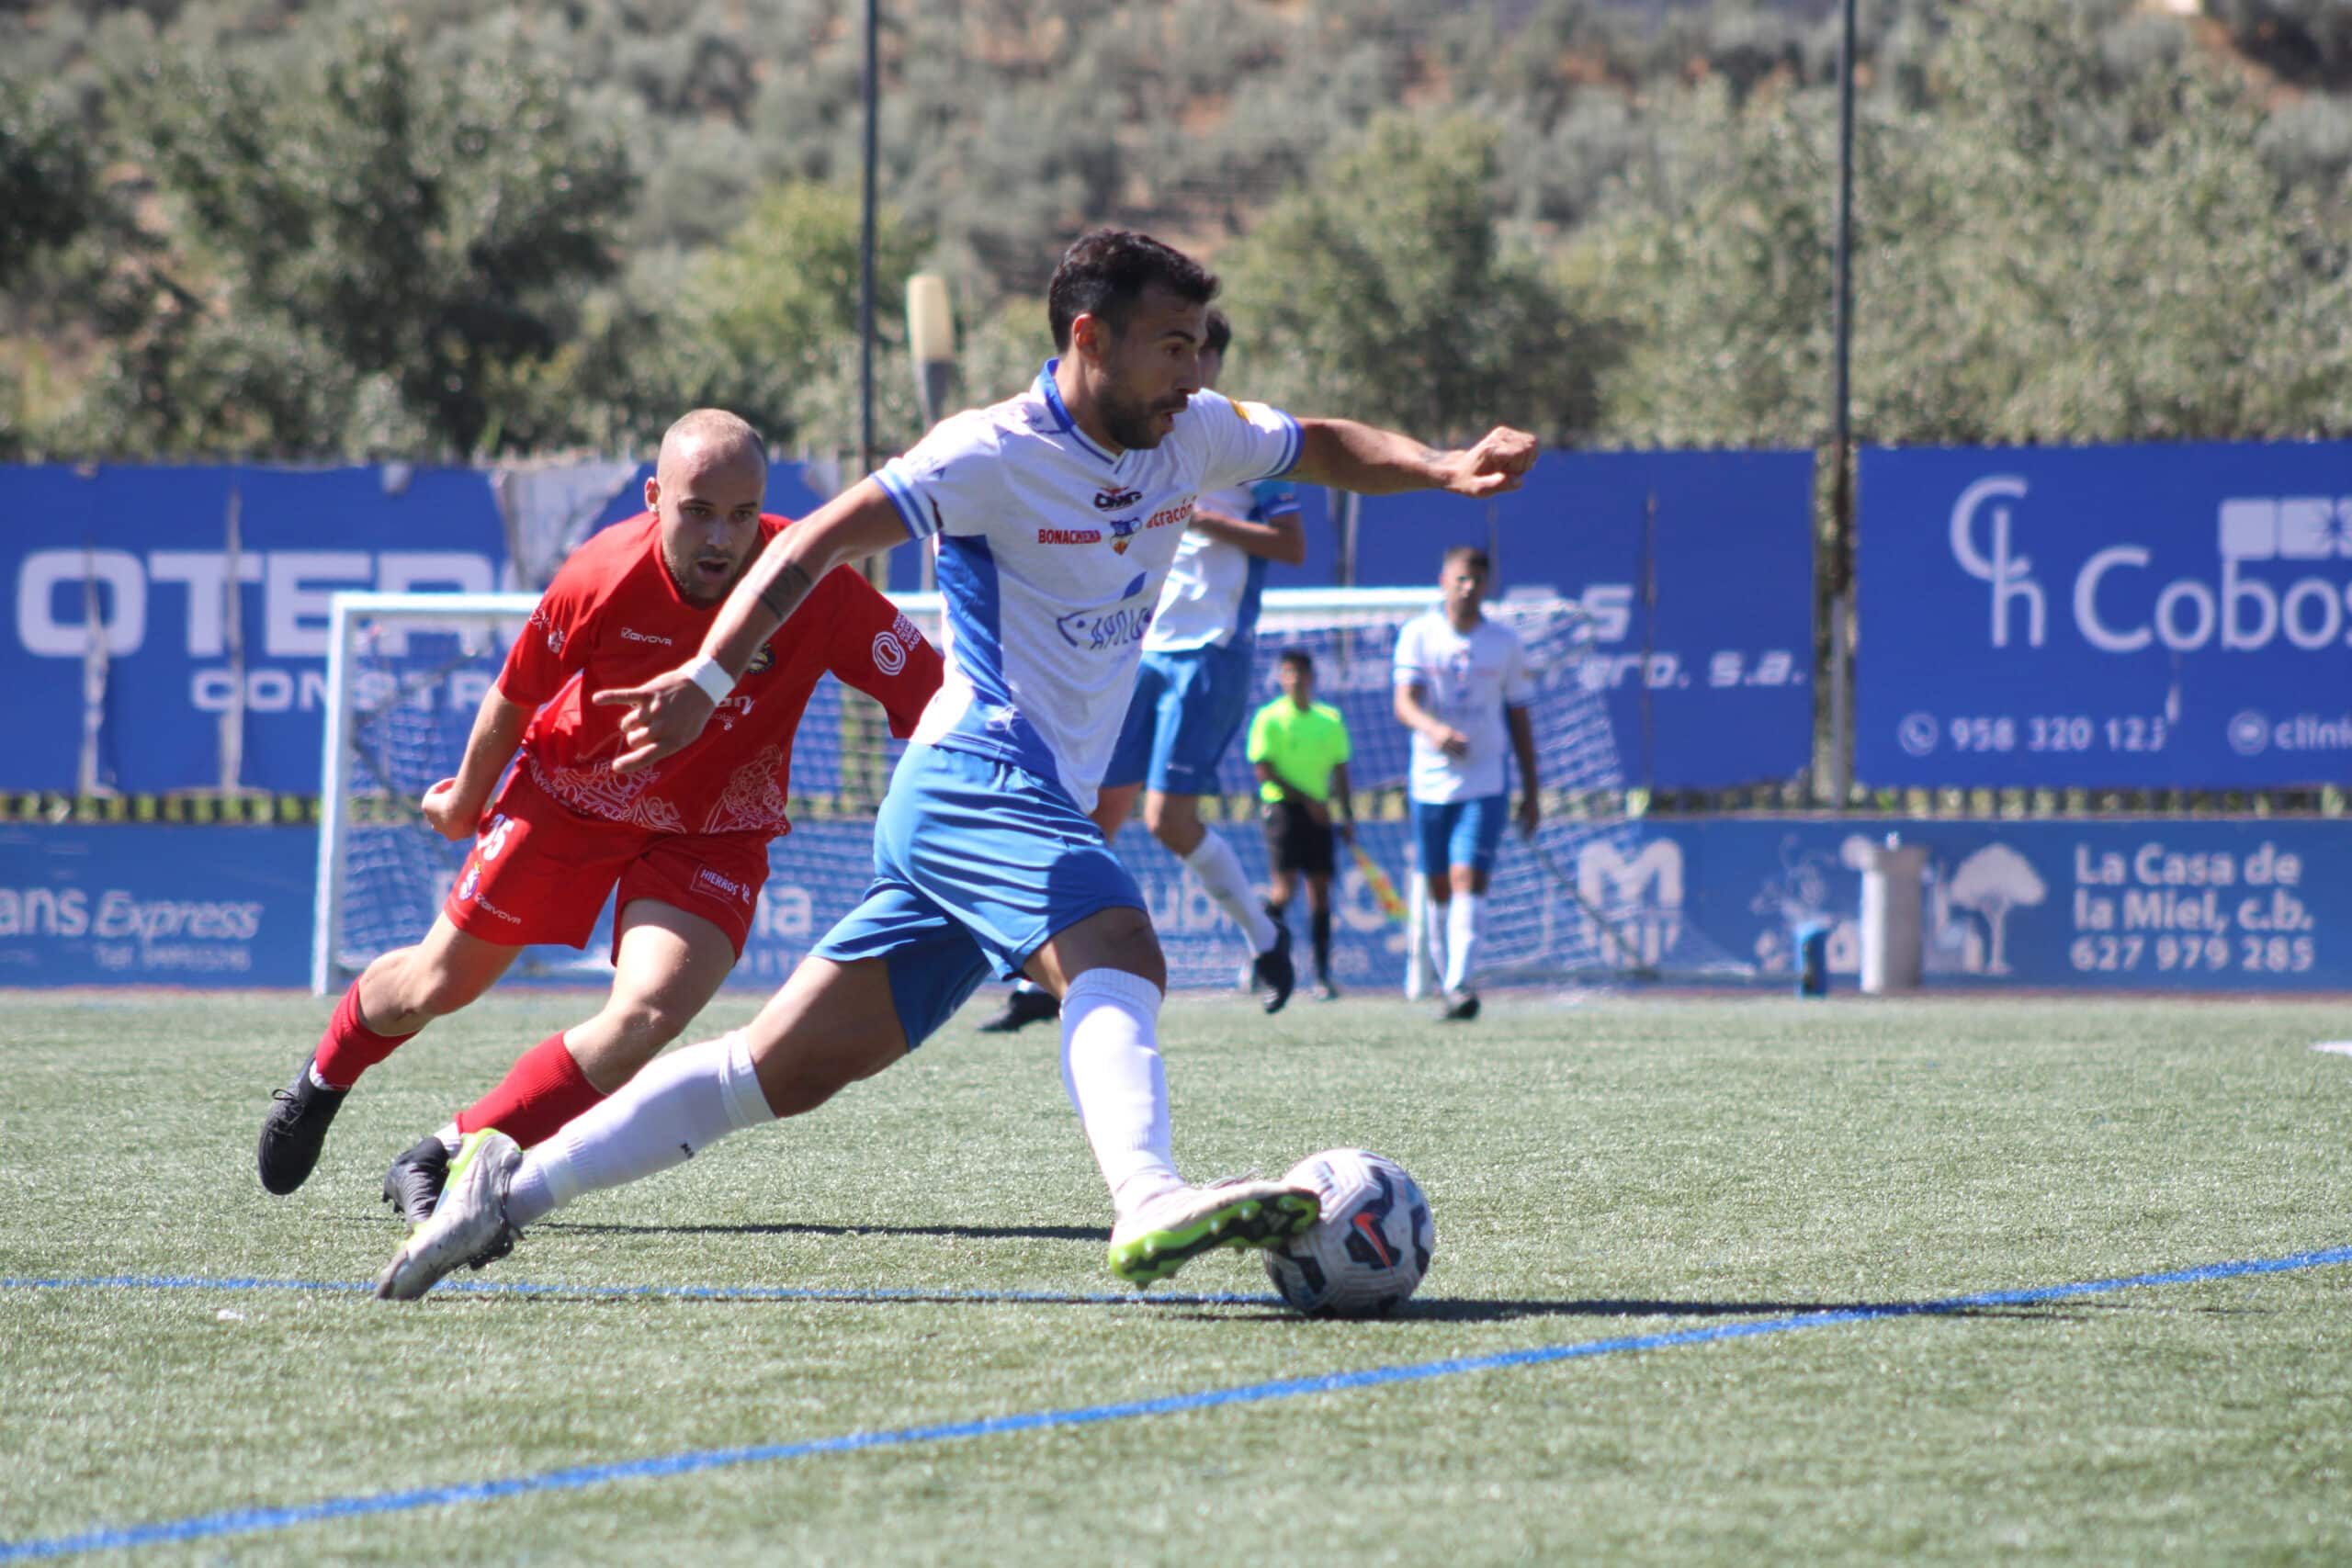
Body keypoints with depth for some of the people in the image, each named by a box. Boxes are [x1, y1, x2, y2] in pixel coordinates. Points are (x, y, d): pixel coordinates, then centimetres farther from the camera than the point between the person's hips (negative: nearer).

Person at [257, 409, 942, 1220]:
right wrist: (465, 799, 10)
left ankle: (444, 1159, -5)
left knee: (645, 1016, -23)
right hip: (570, 791, 0)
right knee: (436, 987, 11)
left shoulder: (814, 586, -29)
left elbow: (931, 695, -26)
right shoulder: (600, 580, -26)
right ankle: (324, 1077, 47)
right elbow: (517, 694, -6)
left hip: (711, 832, 0)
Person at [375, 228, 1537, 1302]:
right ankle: (1149, 1204, -54)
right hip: (978, 772, -8)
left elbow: (1322, 445, 26)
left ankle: (513, 1183, 8)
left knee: (789, 1068, 5)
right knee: (1118, 957, -33)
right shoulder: (999, 453, -11)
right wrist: (709, 680, -26)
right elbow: (813, 546, -15)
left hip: (1031, 806, 8)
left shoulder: (1189, 435, 12)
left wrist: (1445, 469, 6)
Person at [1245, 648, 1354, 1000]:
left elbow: (1340, 770, 17)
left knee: (1320, 889, 1)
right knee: (1285, 888, -15)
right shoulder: (1269, 719, -4)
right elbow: (1264, 770, -9)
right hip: (1283, 807, -5)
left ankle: (1322, 975, 2)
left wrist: (1346, 815, 9)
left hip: (1318, 812, 5)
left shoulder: (1330, 719, 11)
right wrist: (1306, 799, -14)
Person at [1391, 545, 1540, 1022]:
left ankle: (1460, 986, -27)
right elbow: (1404, 703, -13)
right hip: (1430, 781, 1)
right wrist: (1433, 729, -36)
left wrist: (1531, 792, 10)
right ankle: (1449, 981, 21)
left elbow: (1519, 718, 11)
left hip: (1484, 784, -1)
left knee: (1468, 878, -16)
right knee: (1439, 890, 8)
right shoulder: (1418, 635, -1)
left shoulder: (1504, 643, 4)